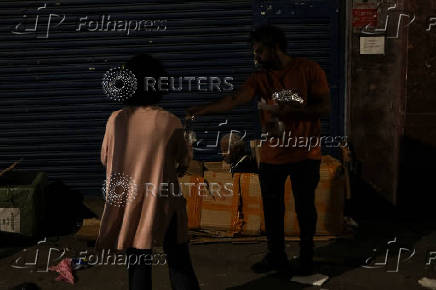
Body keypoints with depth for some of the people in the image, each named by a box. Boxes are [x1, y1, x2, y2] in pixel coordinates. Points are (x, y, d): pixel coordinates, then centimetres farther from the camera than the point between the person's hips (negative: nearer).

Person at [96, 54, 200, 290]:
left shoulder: (116, 120, -7)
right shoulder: (170, 122, -12)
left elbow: (105, 158, 7)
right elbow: (184, 161, 2)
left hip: (129, 205, 2)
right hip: (163, 204, -2)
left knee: (138, 269, 12)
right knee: (180, 266, 9)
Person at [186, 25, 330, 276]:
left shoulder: (309, 69, -8)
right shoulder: (260, 77, 0)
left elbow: (325, 108, -10)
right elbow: (234, 100, -15)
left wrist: (292, 111, -24)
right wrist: (203, 110, -29)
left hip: (305, 154, -3)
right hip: (271, 156, 4)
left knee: (305, 207, 8)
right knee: (272, 208, 12)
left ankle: (307, 257, 28)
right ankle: (276, 256, 30)